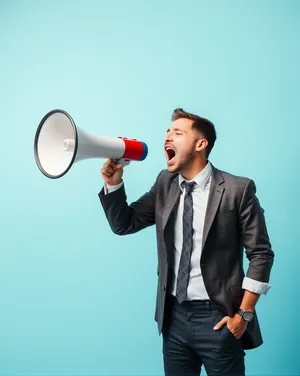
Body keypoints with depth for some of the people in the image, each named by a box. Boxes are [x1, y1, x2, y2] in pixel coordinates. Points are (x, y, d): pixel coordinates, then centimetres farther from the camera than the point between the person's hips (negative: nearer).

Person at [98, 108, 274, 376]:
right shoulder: (165, 184, 3)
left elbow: (261, 254, -8)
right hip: (175, 315, 5)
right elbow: (124, 224, 7)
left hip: (217, 316, -4)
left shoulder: (238, 189, -11)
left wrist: (244, 314, -10)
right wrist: (114, 182, -8)